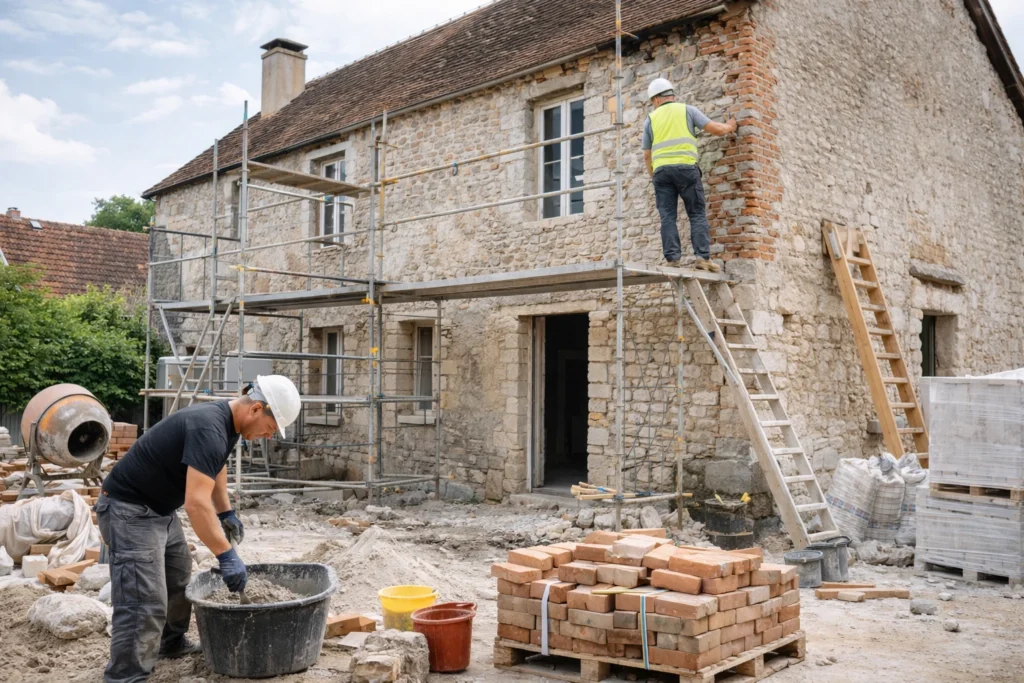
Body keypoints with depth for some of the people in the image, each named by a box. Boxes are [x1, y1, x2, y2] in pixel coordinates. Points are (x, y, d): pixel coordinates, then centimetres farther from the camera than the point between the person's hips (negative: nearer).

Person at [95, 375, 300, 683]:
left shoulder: (225, 419, 2)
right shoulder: (209, 428, -29)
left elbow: (215, 467, 23)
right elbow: (196, 503, -36)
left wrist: (227, 513, 24)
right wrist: (226, 555, -31)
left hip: (159, 508, 11)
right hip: (129, 509, -11)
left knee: (179, 580, 24)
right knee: (145, 603, -15)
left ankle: (171, 642, 43)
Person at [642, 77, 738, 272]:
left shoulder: (651, 119, 17)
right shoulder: (687, 110, 11)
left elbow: (647, 155, 17)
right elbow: (715, 129, 7)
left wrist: (653, 176, 29)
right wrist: (729, 127, 28)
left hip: (661, 169, 2)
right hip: (686, 167, -2)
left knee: (667, 217, 2)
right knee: (697, 214, 2)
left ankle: (672, 258, -7)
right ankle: (703, 256, -8)